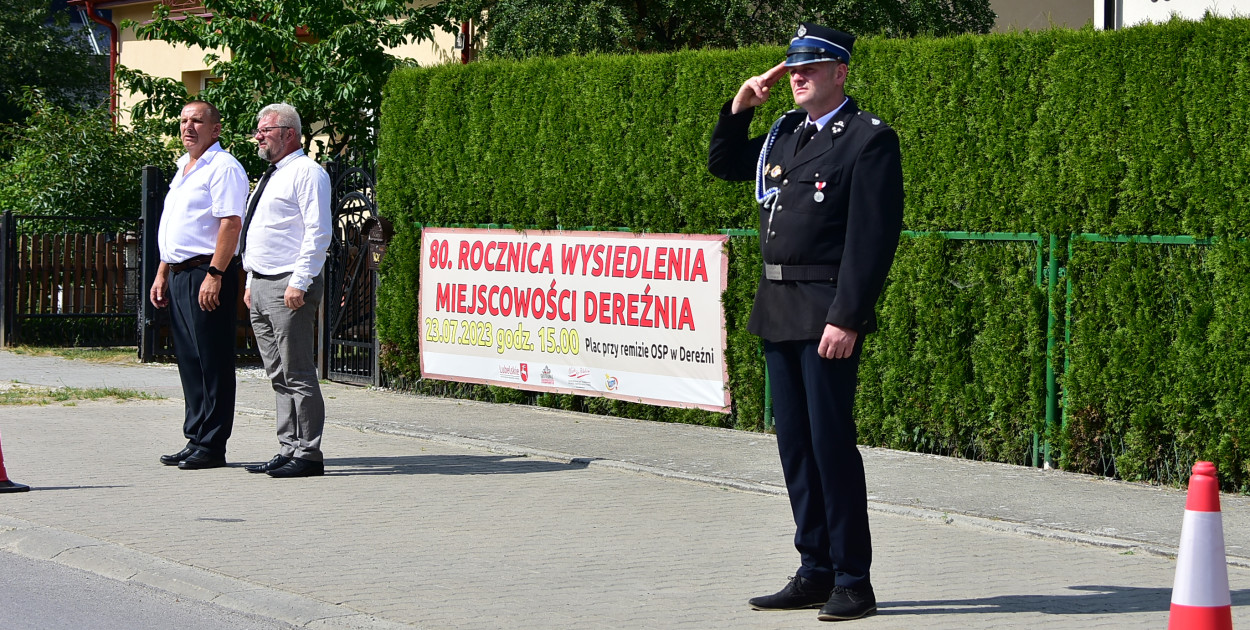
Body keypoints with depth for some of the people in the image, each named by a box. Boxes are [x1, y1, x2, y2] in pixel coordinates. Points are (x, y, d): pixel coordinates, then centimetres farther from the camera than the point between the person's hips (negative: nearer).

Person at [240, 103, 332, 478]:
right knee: (278, 376, 9)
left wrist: (299, 282, -21)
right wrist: (251, 282, 20)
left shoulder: (307, 172, -7)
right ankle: (289, 450, 12)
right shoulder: (270, 177, 22)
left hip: (289, 287, -10)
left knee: (298, 375, -9)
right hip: (261, 286, 10)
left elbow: (317, 232, -15)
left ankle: (308, 455, -7)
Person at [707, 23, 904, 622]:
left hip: (828, 312, -8)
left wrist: (847, 319, -20)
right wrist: (738, 109, 13)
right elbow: (723, 164, 30)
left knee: (831, 440, -8)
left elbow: (874, 237, -15)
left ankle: (853, 581, -1)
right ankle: (816, 572, 18)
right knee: (795, 443, 10)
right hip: (779, 309, 8)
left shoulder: (869, 139, -9)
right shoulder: (785, 132, 15)